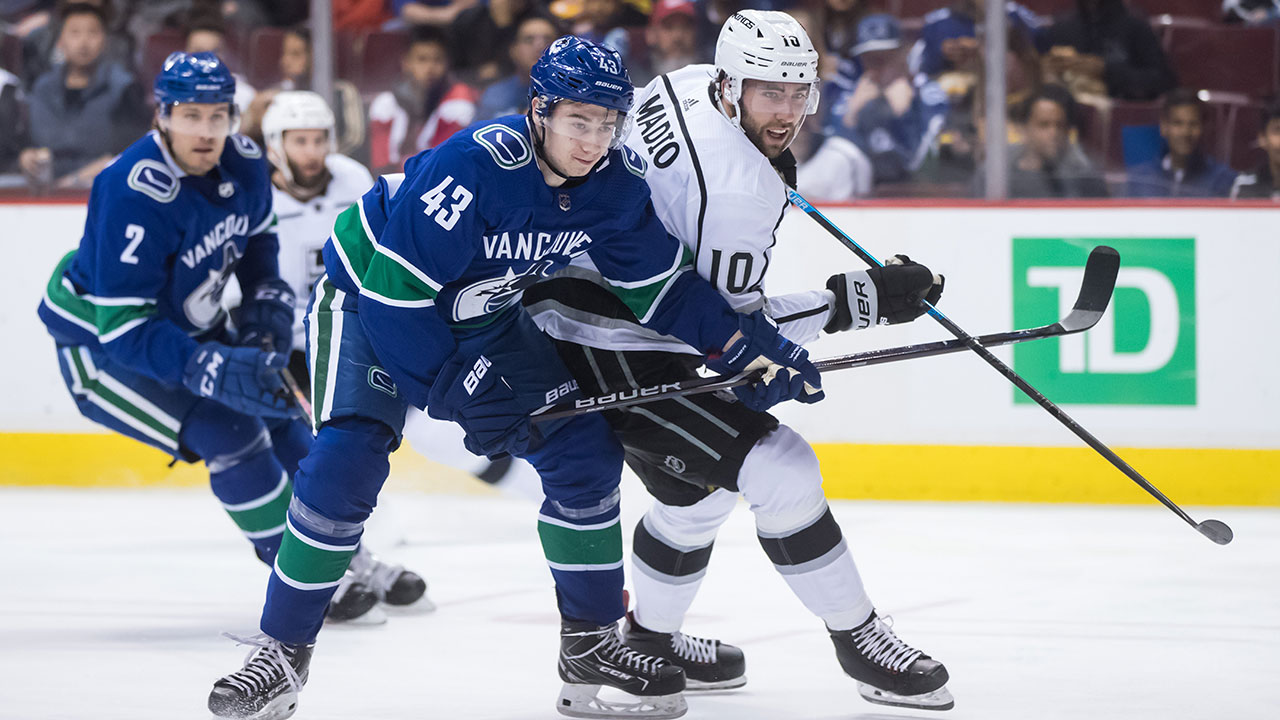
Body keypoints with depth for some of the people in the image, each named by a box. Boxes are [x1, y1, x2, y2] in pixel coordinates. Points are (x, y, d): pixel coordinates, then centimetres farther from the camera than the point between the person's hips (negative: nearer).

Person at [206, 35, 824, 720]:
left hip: (482, 313, 6)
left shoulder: (616, 183, -14)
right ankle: (281, 652, -11)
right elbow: (395, 287, -33)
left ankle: (590, 642, 9)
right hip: (368, 296, -6)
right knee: (346, 460, -23)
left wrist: (748, 344, -11)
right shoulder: (473, 165, -35)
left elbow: (660, 288, -1)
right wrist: (454, 387, -30)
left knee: (585, 449, -4)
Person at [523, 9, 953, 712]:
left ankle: (650, 636, 42)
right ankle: (859, 641, -4)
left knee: (700, 485, 26)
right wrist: (860, 298, -22)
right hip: (610, 356, -11)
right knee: (780, 470, -13)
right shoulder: (739, 187, -25)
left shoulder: (685, 85, 2)